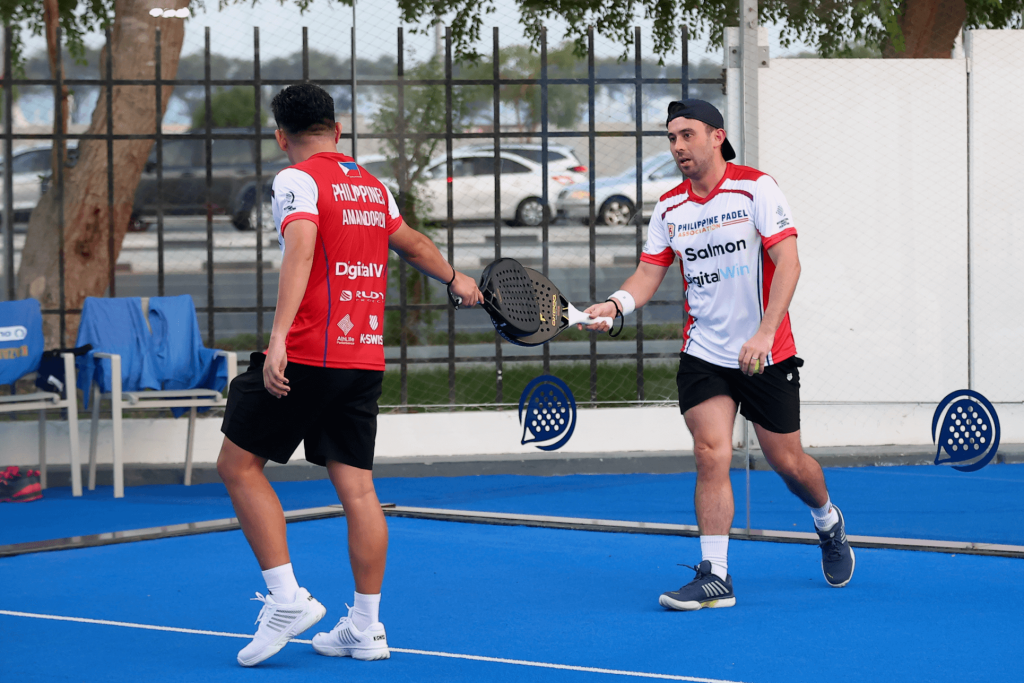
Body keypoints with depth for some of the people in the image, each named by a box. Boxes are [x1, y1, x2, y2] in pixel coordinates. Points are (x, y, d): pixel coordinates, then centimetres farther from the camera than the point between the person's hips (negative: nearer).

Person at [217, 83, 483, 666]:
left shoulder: (298, 180, -6)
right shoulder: (373, 187, 15)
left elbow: (301, 252, -21)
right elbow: (413, 243, 31)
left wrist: (279, 338, -29)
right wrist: (455, 279, 49)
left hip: (307, 355, -7)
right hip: (365, 358, 7)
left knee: (239, 464, 5)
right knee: (358, 487, 8)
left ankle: (288, 598, -2)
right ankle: (367, 628, 11)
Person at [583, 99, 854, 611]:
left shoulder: (755, 188, -10)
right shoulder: (669, 208, 4)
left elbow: (788, 263, -15)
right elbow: (648, 274, 6)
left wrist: (764, 332, -25)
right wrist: (615, 305, -16)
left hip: (768, 355, -3)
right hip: (703, 355, 3)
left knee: (788, 463, 7)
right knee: (711, 457, -13)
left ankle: (829, 523, 39)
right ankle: (714, 577, -8)